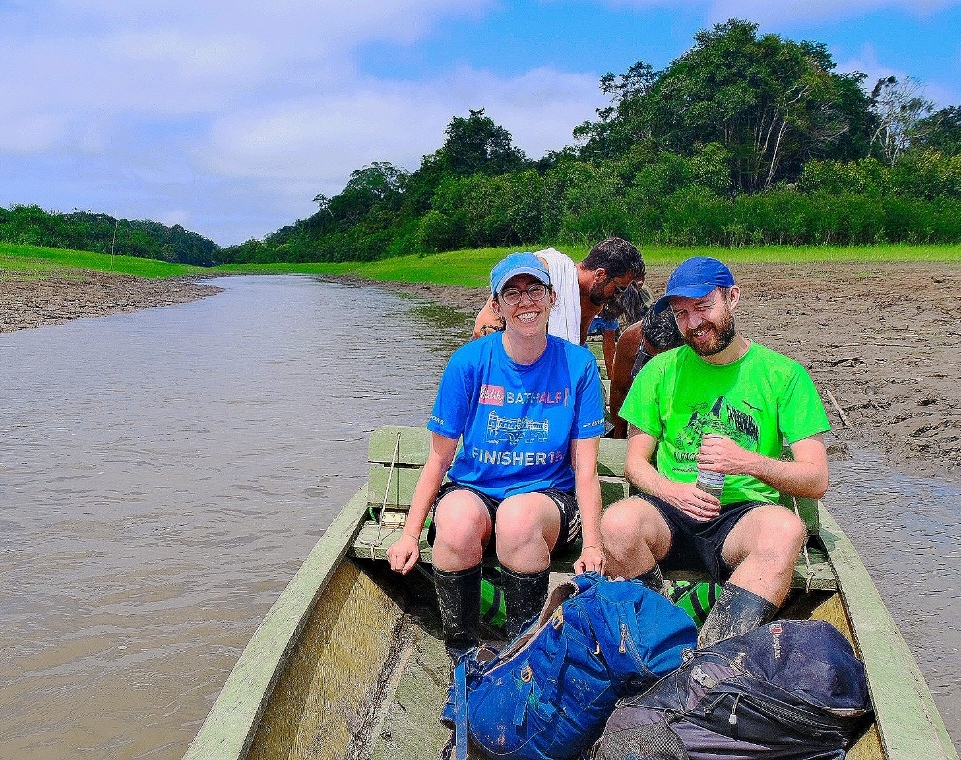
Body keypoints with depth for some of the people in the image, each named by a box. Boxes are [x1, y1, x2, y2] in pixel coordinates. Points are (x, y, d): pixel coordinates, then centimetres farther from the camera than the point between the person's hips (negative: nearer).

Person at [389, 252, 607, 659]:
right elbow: (439, 458, 0)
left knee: (517, 516, -37)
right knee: (457, 521, -35)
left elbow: (585, 467, -3)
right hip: (474, 491, 1)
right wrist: (410, 534, -8)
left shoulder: (578, 365, -2)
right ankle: (462, 655, -11)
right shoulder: (469, 362, -3)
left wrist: (592, 543, -15)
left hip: (548, 496, 0)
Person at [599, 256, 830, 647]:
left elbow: (816, 480, 1)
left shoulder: (783, 374, 5)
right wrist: (671, 491, -11)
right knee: (618, 523, -32)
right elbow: (635, 461, 11)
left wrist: (750, 462, -17)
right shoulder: (661, 371, 11)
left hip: (744, 514, -1)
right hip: (670, 513, 2)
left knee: (785, 528, -36)